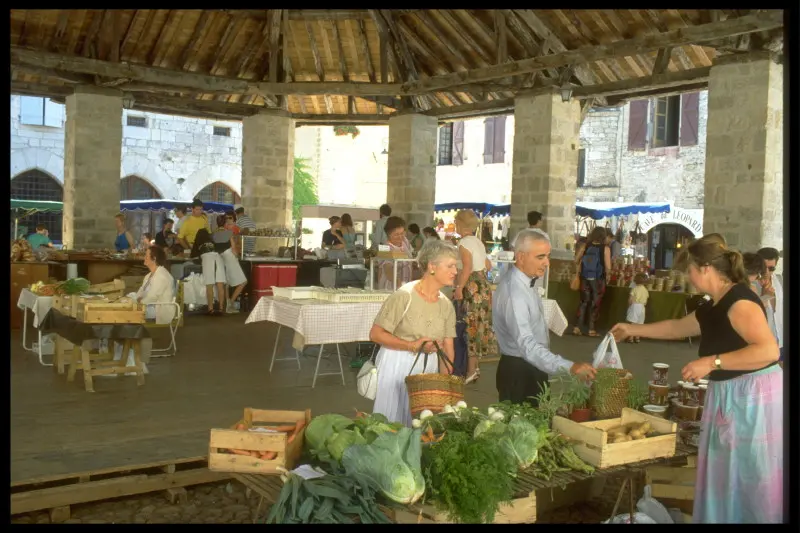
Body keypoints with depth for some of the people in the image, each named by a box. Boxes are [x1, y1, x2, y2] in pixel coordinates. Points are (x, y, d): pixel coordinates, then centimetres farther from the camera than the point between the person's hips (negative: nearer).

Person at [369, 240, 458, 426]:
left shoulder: (446, 305, 2)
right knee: (391, 423, 5)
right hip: (397, 367, -5)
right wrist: (413, 345, -22)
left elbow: (448, 349, 4)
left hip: (428, 370, 5)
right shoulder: (405, 295, -16)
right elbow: (375, 334, -16)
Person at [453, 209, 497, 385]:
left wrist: (459, 287, -25)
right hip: (484, 285, 9)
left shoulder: (464, 242, -12)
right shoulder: (478, 242, 14)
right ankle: (474, 366, 20)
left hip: (472, 287, -9)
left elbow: (467, 267, -25)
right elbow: (488, 265, 20)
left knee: (471, 327, -5)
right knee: (479, 326, 12)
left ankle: (471, 370, -4)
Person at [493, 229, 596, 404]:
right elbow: (527, 345, -39)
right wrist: (570, 367, -46)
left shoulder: (524, 281, 3)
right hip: (519, 372, -9)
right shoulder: (514, 292, -29)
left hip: (530, 368, 9)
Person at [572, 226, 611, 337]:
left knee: (584, 302, 13)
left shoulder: (585, 246, -3)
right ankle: (591, 330, 11)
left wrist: (580, 271, 16)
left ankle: (577, 327, 10)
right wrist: (607, 277, 4)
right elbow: (608, 267, -13)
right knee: (595, 304, 8)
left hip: (585, 278, 3)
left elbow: (576, 261, 1)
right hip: (598, 279, -3)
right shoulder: (605, 249, -11)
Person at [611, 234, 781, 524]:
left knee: (753, 478, 0)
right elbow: (676, 327, 29)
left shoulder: (739, 301, -18)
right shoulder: (713, 307, 12)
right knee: (726, 476, 14)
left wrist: (711, 362, -27)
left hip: (755, 396, -9)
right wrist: (631, 329, 32)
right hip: (727, 397, 9)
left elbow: (769, 350, -29)